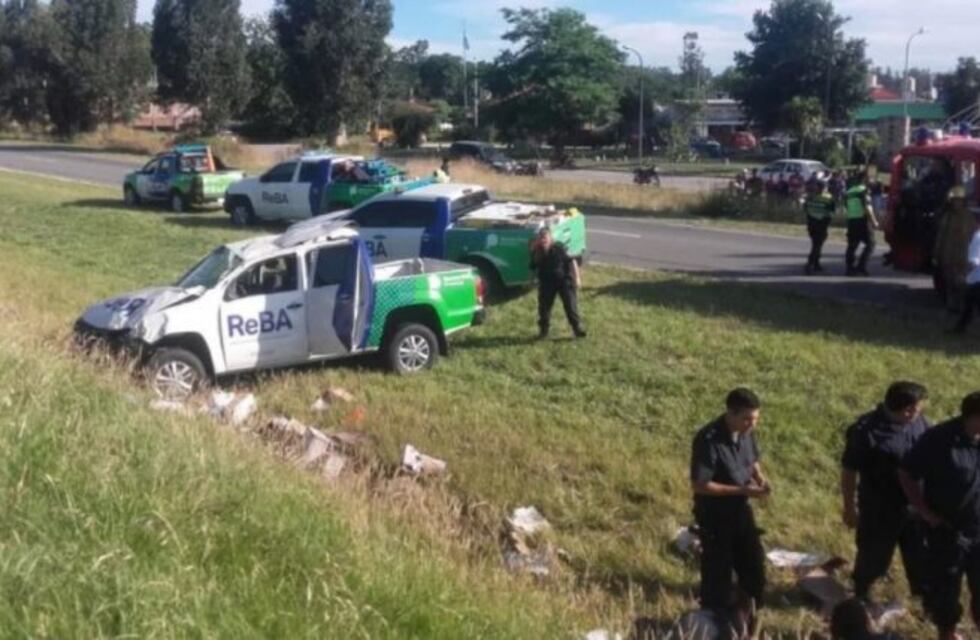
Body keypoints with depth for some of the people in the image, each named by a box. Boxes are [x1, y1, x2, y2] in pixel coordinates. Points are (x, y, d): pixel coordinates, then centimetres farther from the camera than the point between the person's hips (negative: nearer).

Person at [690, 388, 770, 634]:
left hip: (740, 510, 7)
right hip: (714, 515, -7)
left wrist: (759, 478, -9)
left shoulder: (747, 433, -6)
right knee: (718, 573, 7)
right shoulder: (708, 440, -28)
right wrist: (741, 490, -26)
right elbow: (699, 485, -26)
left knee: (754, 567, 17)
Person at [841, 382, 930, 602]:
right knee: (874, 555, 15)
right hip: (879, 509, -5)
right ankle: (861, 594, 41)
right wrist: (849, 508, -10)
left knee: (920, 554, 20)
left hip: (915, 505, 5)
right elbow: (849, 472, -16)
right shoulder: (865, 431, -26)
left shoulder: (919, 422, -9)